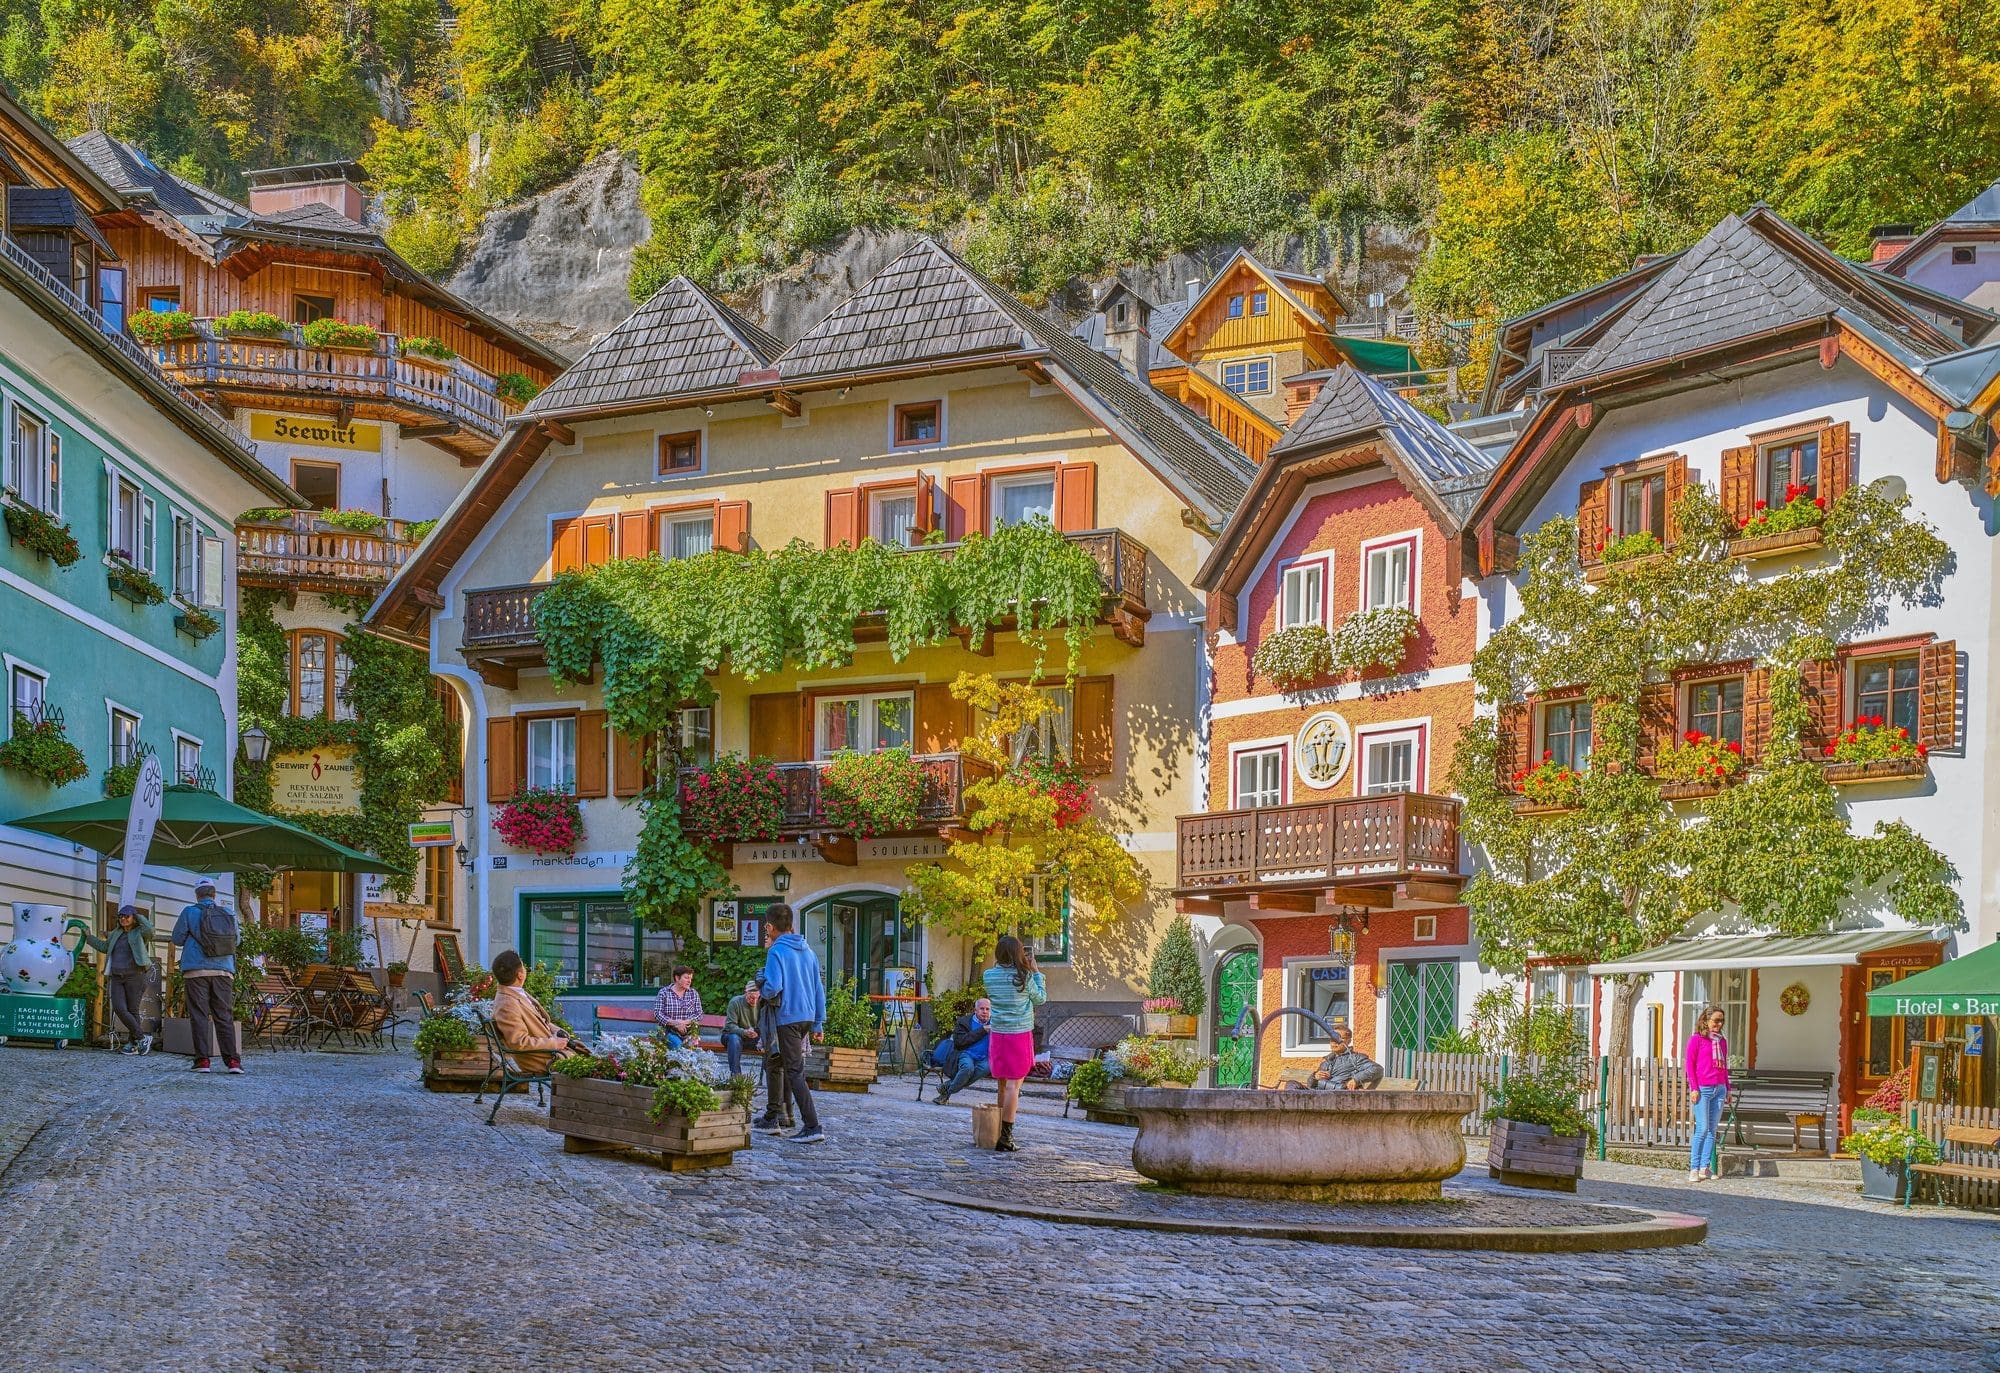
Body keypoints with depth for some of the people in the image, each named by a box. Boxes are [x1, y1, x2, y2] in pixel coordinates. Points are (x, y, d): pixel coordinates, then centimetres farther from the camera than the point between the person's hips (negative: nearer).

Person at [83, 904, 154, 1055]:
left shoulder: (140, 933, 1)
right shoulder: (116, 934, 19)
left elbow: (150, 929, -23)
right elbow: (104, 947, 36)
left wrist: (139, 917, -6)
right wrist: (89, 937, 37)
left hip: (135, 976, -5)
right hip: (117, 978, 5)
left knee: (132, 1011, -5)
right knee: (119, 1009, -11)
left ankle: (132, 1043, 8)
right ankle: (142, 1038, -2)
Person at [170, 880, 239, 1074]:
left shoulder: (190, 912, -1)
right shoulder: (229, 913, 8)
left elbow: (177, 939, 3)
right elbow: (235, 940, 17)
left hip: (195, 971, -2)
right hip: (223, 971, 2)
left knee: (199, 1016, 1)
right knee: (224, 1016, 3)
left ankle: (201, 1060, -5)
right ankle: (232, 1060, -7)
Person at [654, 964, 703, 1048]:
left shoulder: (694, 993, 13)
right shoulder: (664, 992, 4)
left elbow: (699, 1014, 6)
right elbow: (657, 1013, -3)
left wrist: (685, 1022, -13)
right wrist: (675, 1023, -16)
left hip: (689, 1031, 2)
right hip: (669, 1031, -2)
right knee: (677, 1045, -32)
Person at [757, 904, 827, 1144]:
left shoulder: (777, 952, -12)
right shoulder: (808, 951, 12)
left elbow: (773, 987, -23)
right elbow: (819, 989, 13)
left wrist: (763, 994, 0)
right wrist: (818, 1023, 18)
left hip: (788, 1017, -8)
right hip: (808, 1016, 8)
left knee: (794, 1072, -7)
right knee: (783, 1066, 19)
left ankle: (813, 1127, -14)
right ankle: (774, 1118, 26)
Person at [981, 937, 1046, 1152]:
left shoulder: (989, 976, -1)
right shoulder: (1024, 977, -11)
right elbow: (1041, 998, 3)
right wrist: (1034, 970, 9)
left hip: (997, 1035, 4)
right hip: (1020, 1035, -4)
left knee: (1002, 1084, 14)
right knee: (1013, 1085, -3)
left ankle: (1000, 1134, 17)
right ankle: (1006, 1137, -5)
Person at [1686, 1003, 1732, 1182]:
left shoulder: (1722, 1042, 16)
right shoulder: (1696, 1039, -1)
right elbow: (1689, 1063, -4)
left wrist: (1727, 1089, 16)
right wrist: (1694, 1088, -10)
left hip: (1719, 1089, 6)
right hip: (1702, 1089, -6)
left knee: (1713, 1129, 3)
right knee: (1702, 1128, -11)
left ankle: (1704, 1167, 6)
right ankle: (1694, 1168, -7)